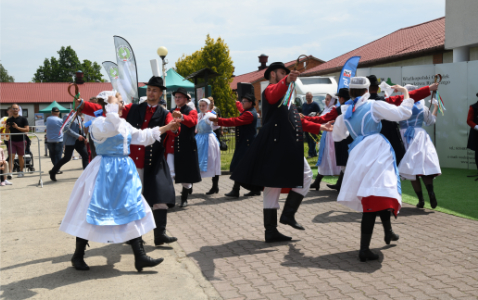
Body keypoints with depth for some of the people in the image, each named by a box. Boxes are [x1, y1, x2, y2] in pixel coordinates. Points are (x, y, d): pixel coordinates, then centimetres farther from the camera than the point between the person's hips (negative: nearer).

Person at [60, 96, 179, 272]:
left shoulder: (124, 124, 13)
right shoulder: (99, 123, -12)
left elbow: (142, 136, 20)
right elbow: (111, 128, -33)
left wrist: (166, 128, 21)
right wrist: (112, 106, -22)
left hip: (124, 172, 8)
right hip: (105, 173, -8)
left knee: (132, 211, 5)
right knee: (92, 212, 1)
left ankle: (140, 257, 9)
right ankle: (78, 256, 19)